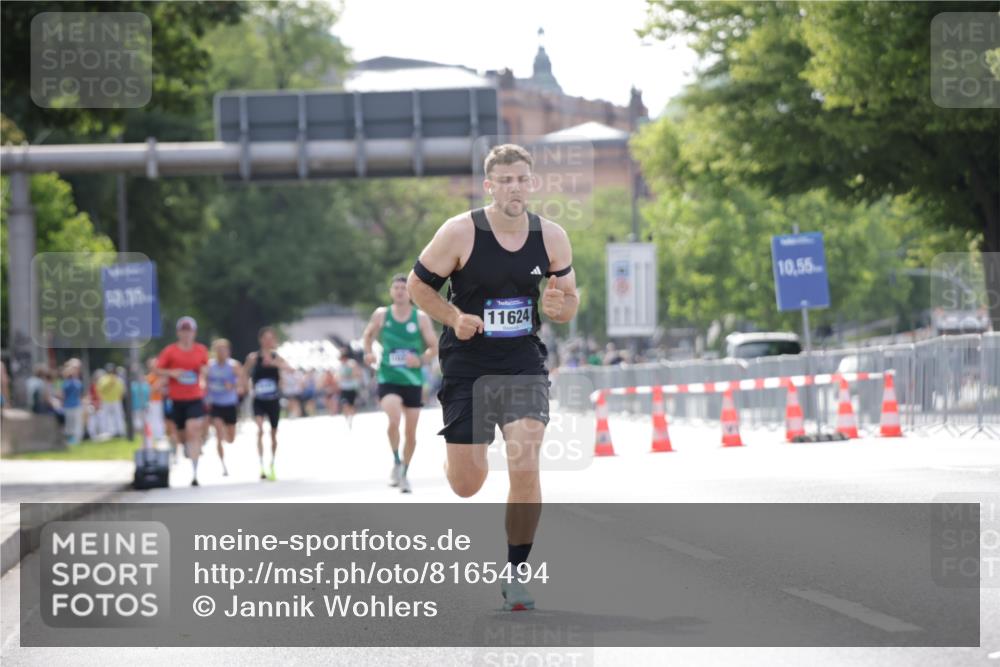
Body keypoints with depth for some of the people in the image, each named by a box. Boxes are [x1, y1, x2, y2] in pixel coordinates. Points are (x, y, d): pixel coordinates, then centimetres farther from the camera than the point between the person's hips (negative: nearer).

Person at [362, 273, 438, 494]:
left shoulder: (421, 318, -3)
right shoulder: (381, 315, 0)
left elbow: (434, 347, 1)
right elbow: (368, 334, 17)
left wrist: (421, 360, -18)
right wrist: (368, 353, -2)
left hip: (413, 381, 1)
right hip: (388, 379, -1)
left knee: (411, 432, 7)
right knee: (394, 420, -26)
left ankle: (405, 473, 26)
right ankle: (396, 463, -6)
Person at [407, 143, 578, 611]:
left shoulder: (552, 238, -3)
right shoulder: (460, 232, -11)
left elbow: (569, 303, 9)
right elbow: (418, 283, -1)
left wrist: (559, 306, -15)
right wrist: (455, 317, -17)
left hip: (524, 364, 1)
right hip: (467, 365, -1)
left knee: (525, 467, -17)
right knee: (466, 485, 3)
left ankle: (516, 574, -3)